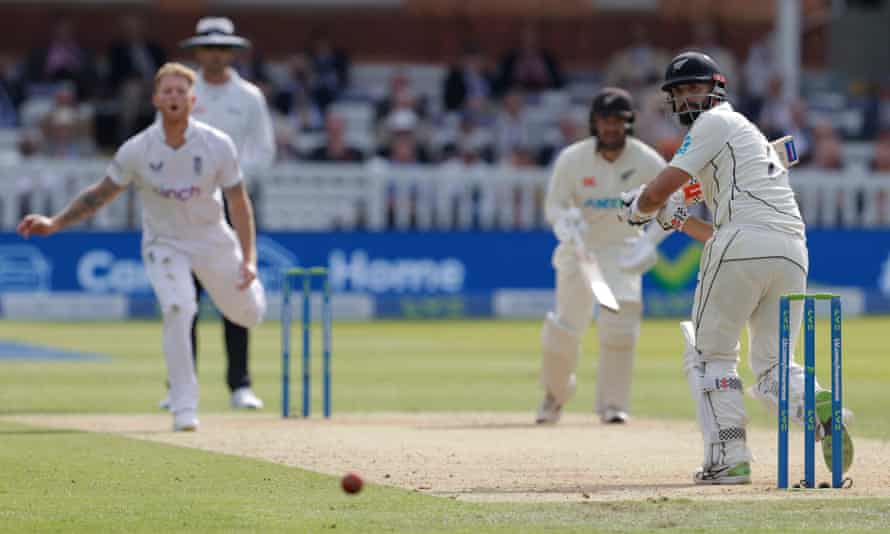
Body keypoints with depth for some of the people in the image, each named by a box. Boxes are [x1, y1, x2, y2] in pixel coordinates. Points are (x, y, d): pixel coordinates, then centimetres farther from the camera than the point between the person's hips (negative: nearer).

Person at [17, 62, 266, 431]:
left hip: (212, 239, 2)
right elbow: (101, 194, -9)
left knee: (249, 314, 14)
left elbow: (238, 201, -10)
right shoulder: (136, 151, -19)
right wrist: (54, 223, -20)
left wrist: (248, 258, -14)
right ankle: (183, 407, -19)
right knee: (177, 310, -27)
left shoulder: (218, 145, -19)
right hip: (164, 245, -2)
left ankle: (247, 273, 53)